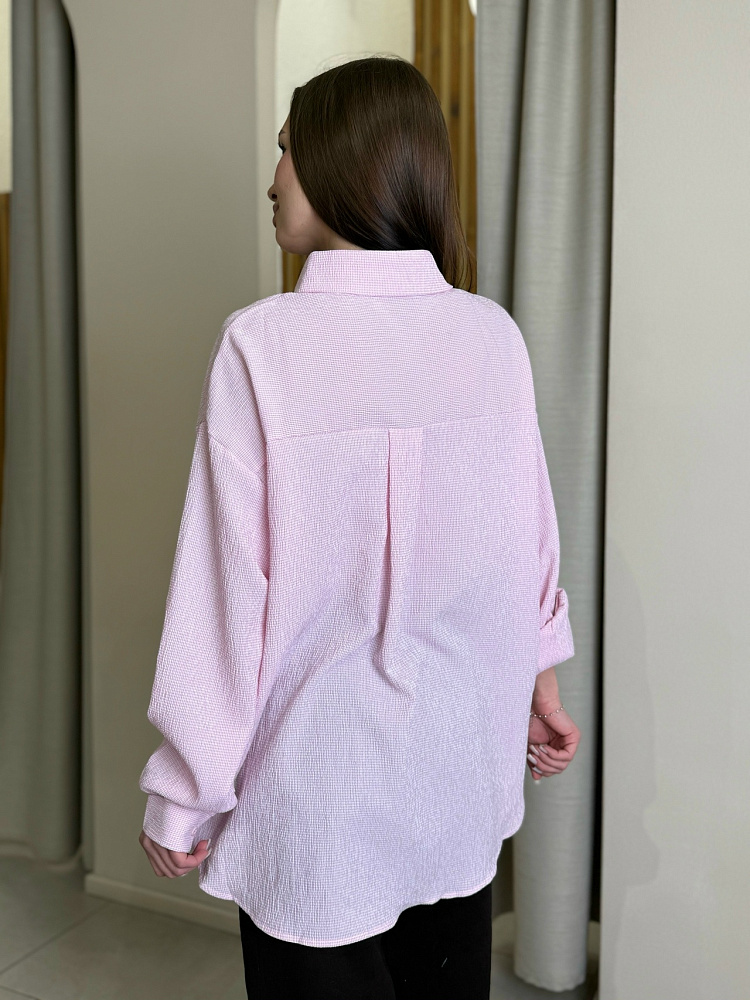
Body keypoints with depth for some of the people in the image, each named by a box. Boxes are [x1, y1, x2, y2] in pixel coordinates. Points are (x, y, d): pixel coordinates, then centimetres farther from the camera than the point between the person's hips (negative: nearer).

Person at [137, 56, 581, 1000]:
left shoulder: (263, 343, -18)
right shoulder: (493, 334, -6)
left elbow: (228, 586, -16)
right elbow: (529, 532, 3)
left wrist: (181, 798, -5)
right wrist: (538, 680, 20)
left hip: (321, 794, -4)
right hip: (461, 777, 4)